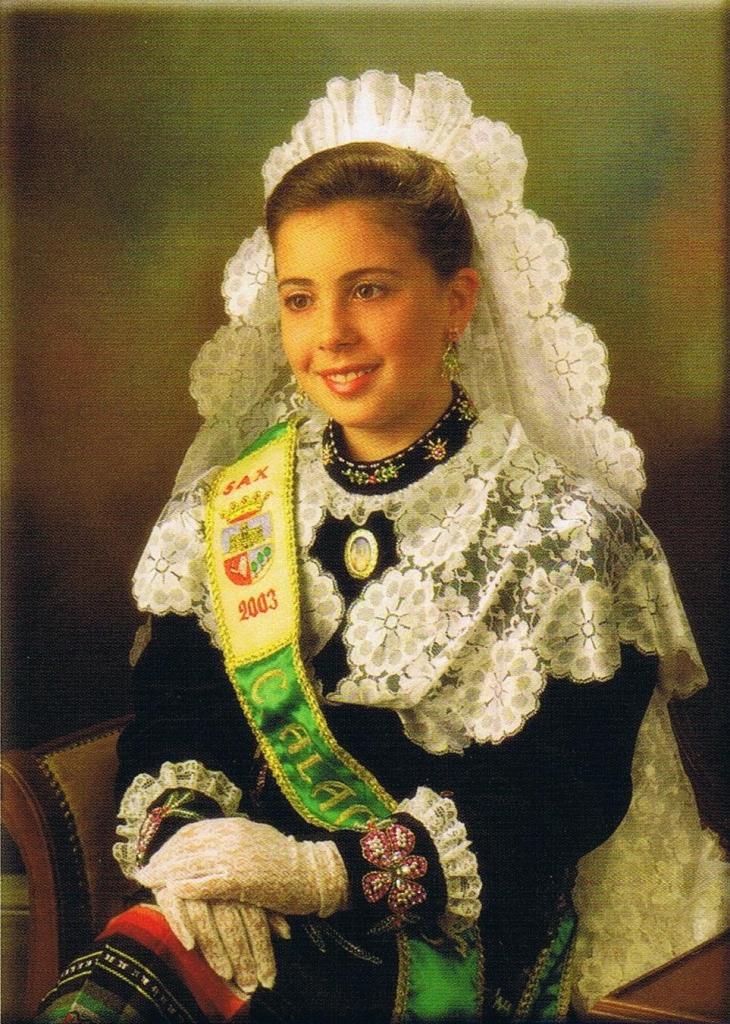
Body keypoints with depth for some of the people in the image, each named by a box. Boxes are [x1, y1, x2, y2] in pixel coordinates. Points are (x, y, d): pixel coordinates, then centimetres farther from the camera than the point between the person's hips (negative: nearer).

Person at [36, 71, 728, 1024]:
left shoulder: (565, 528, -5)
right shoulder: (231, 503, 9)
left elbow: (551, 800, -10)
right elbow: (172, 715, 8)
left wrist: (330, 871, -20)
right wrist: (181, 830, -15)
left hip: (454, 941, -4)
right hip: (238, 910, 4)